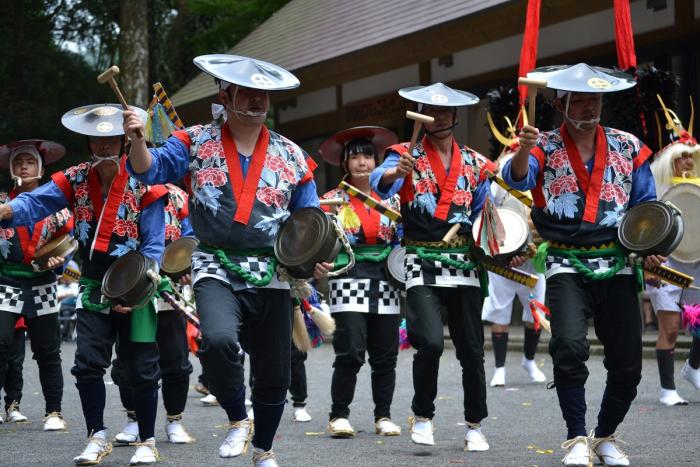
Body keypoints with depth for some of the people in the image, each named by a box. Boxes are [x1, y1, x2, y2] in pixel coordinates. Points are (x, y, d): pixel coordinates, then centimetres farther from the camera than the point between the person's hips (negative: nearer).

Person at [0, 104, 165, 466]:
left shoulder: (142, 184, -13)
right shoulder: (75, 180, -1)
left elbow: (153, 246, -13)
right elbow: (36, 202, -14)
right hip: (93, 290, 3)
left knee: (141, 369, 4)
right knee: (87, 364, 0)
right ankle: (97, 438, 17)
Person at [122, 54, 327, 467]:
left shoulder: (291, 156, 7)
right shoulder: (197, 142, 3)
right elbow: (151, 170, -7)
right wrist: (138, 138, -27)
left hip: (271, 276, 3)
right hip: (217, 270, -2)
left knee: (274, 374, 8)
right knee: (219, 339, -31)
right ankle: (238, 421, -5)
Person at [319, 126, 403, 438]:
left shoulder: (392, 199, 13)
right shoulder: (333, 200, 5)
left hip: (386, 282, 3)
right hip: (349, 281, -3)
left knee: (385, 355, 4)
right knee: (351, 352, -12)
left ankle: (383, 416, 14)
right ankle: (339, 415, 0)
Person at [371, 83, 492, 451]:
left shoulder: (474, 163, 12)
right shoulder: (407, 155, 2)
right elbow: (379, 182, -18)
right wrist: (397, 173, -41)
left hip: (464, 265, 3)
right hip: (422, 265, -3)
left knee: (471, 349, 5)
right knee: (430, 342, -18)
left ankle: (475, 427, 19)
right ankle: (422, 416, 4)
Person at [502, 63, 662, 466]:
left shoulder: (628, 147, 7)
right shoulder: (546, 148, 0)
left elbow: (647, 207, 11)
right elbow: (518, 179, -20)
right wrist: (524, 150, -41)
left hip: (617, 266, 3)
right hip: (567, 266, -3)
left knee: (628, 363, 2)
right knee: (570, 346, -24)